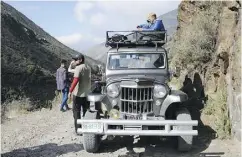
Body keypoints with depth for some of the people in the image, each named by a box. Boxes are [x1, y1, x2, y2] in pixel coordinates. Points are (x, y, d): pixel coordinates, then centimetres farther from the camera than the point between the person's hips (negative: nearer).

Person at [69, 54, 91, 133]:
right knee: (86, 111, 16)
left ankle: (78, 129, 4)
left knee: (76, 111, 3)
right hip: (87, 93, 7)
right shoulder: (88, 68, 8)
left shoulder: (78, 68, -14)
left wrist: (70, 91, -22)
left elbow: (75, 80, -23)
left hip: (78, 94, -7)